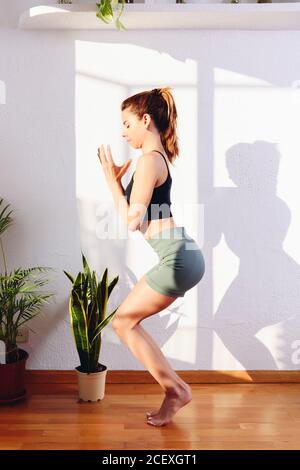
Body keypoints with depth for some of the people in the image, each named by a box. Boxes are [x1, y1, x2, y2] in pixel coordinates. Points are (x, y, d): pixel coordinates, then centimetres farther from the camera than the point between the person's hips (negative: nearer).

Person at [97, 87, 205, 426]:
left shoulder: (148, 160, -13)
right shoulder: (160, 156, 18)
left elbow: (132, 221, -12)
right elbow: (136, 212, 20)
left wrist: (112, 180, -5)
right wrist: (118, 180, 15)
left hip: (177, 257, -10)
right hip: (180, 256, 10)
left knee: (123, 321, 3)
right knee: (127, 321, 15)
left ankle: (175, 389, 11)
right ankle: (173, 391, 20)